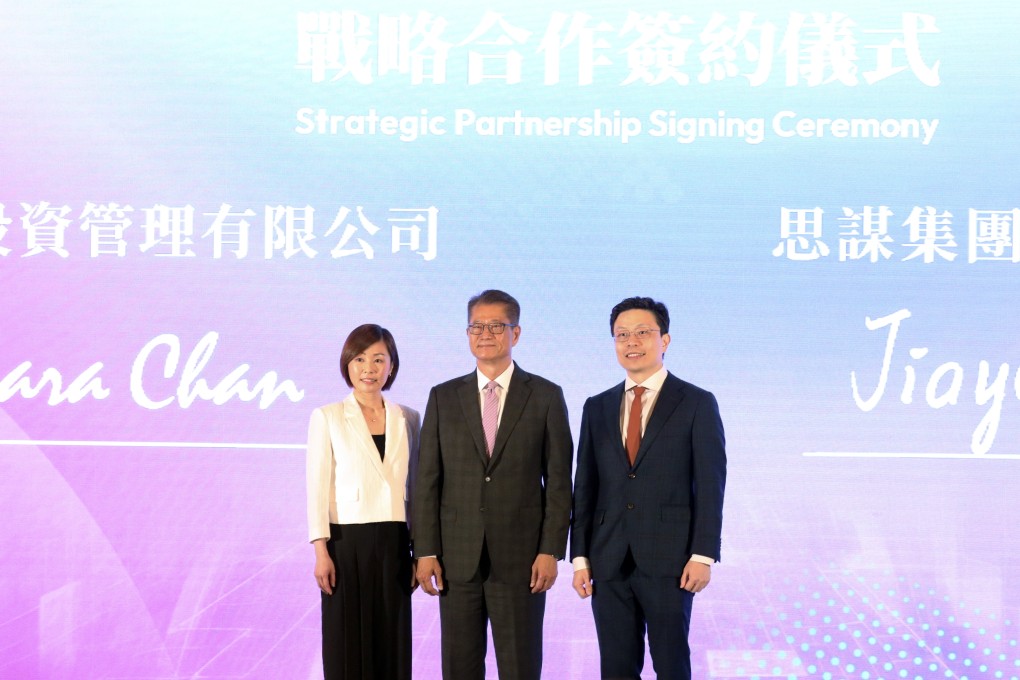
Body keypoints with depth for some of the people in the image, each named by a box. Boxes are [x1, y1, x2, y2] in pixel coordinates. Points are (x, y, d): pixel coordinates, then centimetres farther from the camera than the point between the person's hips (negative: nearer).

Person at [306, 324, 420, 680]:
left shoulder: (407, 418, 8)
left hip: (394, 544, 3)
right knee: (347, 647, 1)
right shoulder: (327, 417, -1)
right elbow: (318, 488, -4)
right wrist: (321, 551, -10)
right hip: (347, 543, -3)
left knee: (392, 644, 5)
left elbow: (415, 487, 11)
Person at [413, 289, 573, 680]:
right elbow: (427, 480, 5)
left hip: (521, 558, -2)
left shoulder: (546, 396, 2)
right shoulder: (444, 398, 7)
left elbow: (558, 480, 0)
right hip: (457, 557, 2)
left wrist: (551, 550, -7)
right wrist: (425, 551, -2)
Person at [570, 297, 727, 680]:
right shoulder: (597, 408, 11)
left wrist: (703, 555, -11)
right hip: (609, 562, 4)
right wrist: (580, 556, 5)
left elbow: (710, 486, -4)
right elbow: (585, 487, 10)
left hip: (669, 560, -3)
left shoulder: (697, 404, -1)